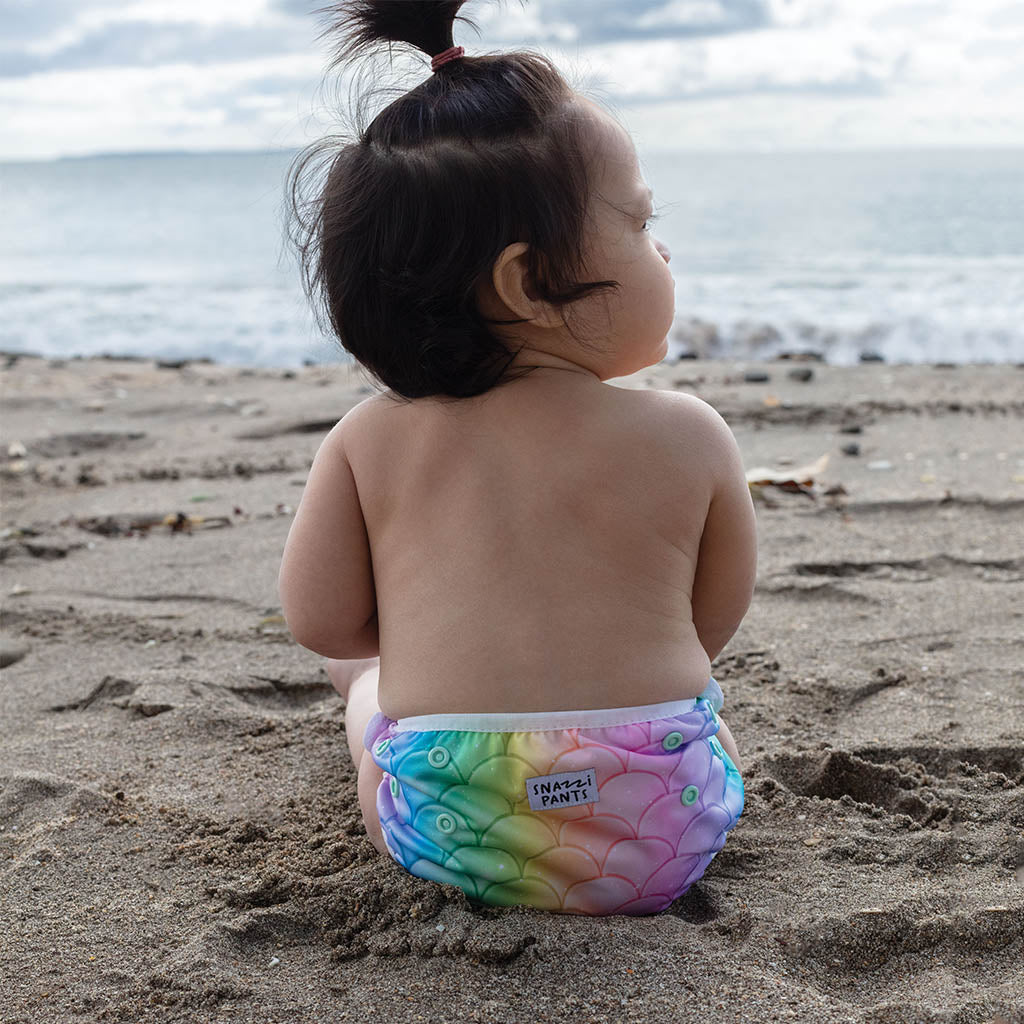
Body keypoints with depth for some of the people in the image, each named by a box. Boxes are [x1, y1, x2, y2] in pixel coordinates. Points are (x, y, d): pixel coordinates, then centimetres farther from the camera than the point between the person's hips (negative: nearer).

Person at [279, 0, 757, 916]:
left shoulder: (369, 443, -6)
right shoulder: (689, 437, -9)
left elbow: (319, 619, 0)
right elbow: (718, 618, 3)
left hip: (442, 840, 1)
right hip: (661, 845, 0)